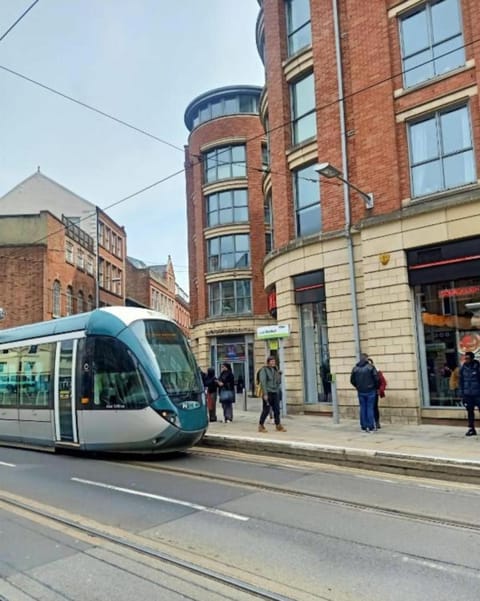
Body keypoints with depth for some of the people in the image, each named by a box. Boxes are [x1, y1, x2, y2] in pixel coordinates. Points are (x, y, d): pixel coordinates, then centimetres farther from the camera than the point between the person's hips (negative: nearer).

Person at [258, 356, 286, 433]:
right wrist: (265, 394, -17)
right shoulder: (264, 370, -5)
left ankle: (278, 425, 12)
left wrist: (279, 375, -3)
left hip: (275, 393, 6)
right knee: (266, 410, -3)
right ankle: (261, 426, 8)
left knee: (277, 410, 4)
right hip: (268, 393, -6)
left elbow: (279, 382, 15)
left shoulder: (275, 370, 14)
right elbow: (263, 382, -11)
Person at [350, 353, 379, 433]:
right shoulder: (371, 367, -9)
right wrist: (376, 387, 7)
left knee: (362, 408, 9)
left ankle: (364, 427, 11)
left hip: (360, 392, 3)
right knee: (370, 408, 1)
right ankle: (370, 427, 2)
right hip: (370, 391, -3)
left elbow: (352, 380, 6)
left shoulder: (355, 368, 2)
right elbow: (376, 379, -10)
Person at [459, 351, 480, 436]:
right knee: (470, 412, 10)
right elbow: (461, 381, 9)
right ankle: (471, 429, 19)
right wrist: (462, 393, 6)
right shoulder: (463, 368, 3)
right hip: (467, 394, 4)